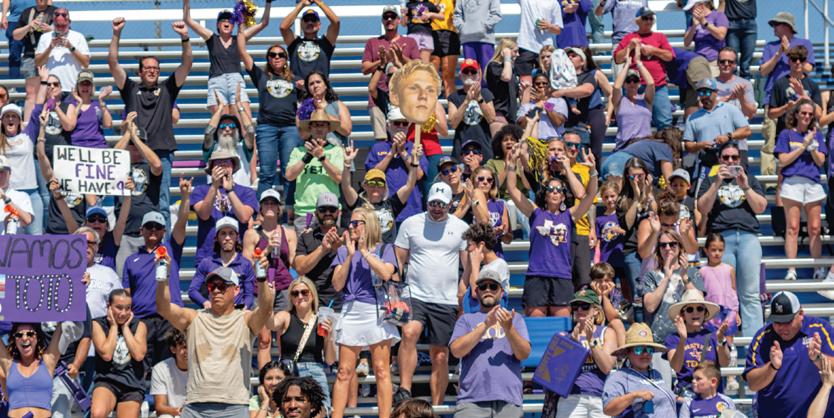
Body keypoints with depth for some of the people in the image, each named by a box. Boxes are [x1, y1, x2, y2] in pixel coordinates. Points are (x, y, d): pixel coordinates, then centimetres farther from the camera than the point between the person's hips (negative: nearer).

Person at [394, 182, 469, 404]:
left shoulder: (460, 227, 6)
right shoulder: (411, 224, 5)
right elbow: (399, 261, 7)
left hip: (446, 301, 1)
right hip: (415, 296, -1)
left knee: (440, 355, 4)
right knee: (409, 333, -28)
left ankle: (436, 407, 9)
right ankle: (404, 390, -29)